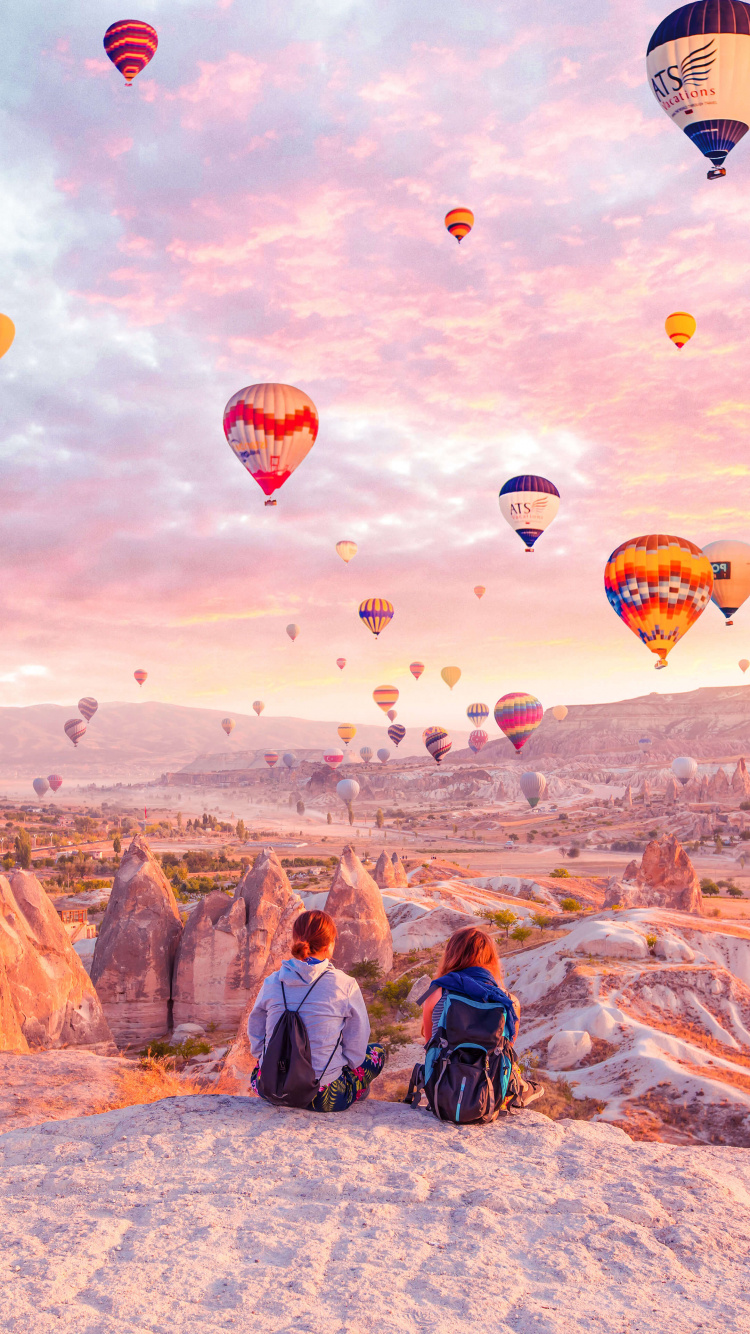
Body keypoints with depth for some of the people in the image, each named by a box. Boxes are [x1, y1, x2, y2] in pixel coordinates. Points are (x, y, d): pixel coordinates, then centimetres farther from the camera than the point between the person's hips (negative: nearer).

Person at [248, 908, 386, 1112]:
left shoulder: (272, 983, -3)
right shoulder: (345, 985, -12)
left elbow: (256, 1038, 9)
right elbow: (355, 1050, -3)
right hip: (324, 1098, -4)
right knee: (377, 1051, 21)